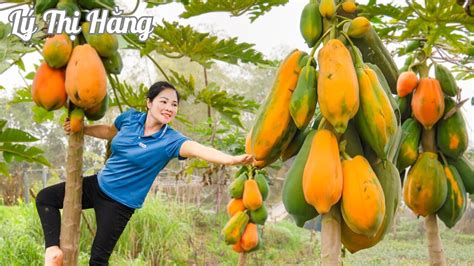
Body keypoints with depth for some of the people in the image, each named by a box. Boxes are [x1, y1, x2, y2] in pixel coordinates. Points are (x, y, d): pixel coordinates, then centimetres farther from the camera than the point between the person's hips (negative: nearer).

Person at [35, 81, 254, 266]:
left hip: (120, 202, -5)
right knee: (45, 197, 9)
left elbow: (199, 149, -43)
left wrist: (231, 159, -60)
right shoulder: (130, 117, -8)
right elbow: (109, 131, 16)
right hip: (97, 184, 6)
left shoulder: (170, 140, -22)